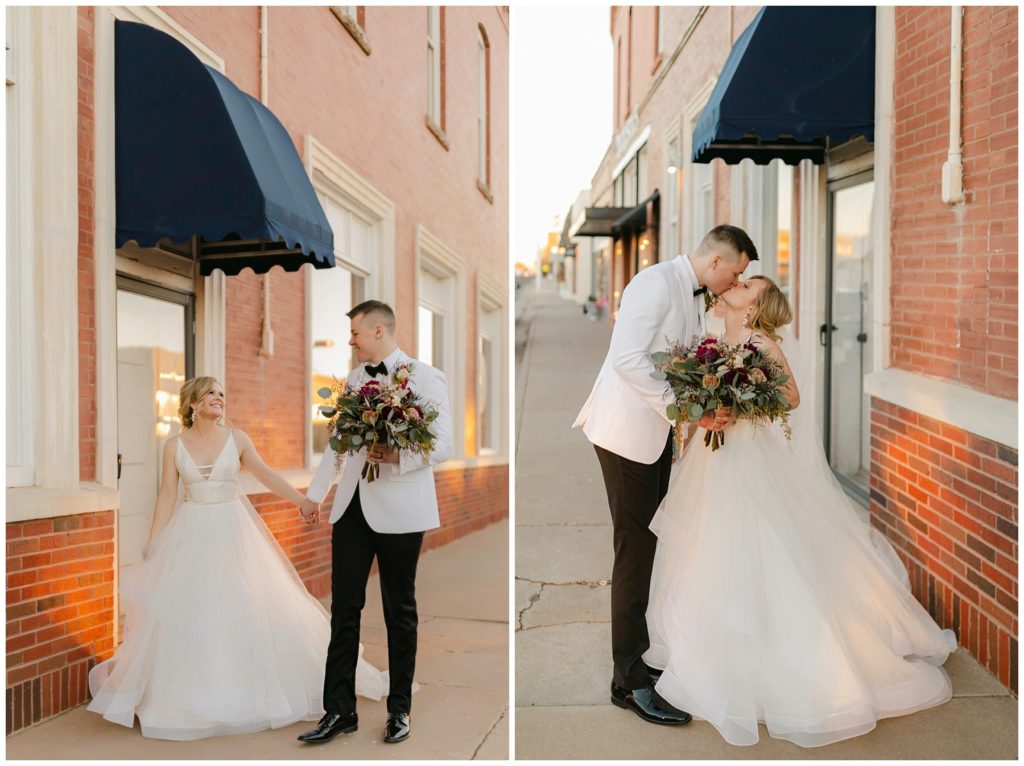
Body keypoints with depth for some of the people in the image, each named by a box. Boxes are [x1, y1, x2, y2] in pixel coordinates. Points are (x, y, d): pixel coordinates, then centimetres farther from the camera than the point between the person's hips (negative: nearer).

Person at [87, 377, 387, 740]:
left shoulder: (237, 438, 0)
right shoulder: (175, 445, 1)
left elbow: (267, 476, -7)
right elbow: (167, 496, 1)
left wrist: (304, 501, -18)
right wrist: (153, 542, -4)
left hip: (232, 532, 0)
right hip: (191, 534, 0)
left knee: (246, 609, 2)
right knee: (186, 612, 2)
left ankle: (247, 687, 18)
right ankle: (189, 695, 18)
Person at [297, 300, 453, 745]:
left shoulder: (425, 378, -6)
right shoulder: (354, 379, 13)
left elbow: (443, 446, -10)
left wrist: (397, 456, -26)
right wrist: (315, 492, 22)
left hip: (398, 509, -5)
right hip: (352, 506, 5)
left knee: (399, 612, 8)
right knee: (343, 608, 6)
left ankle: (399, 709, 22)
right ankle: (339, 709, 16)